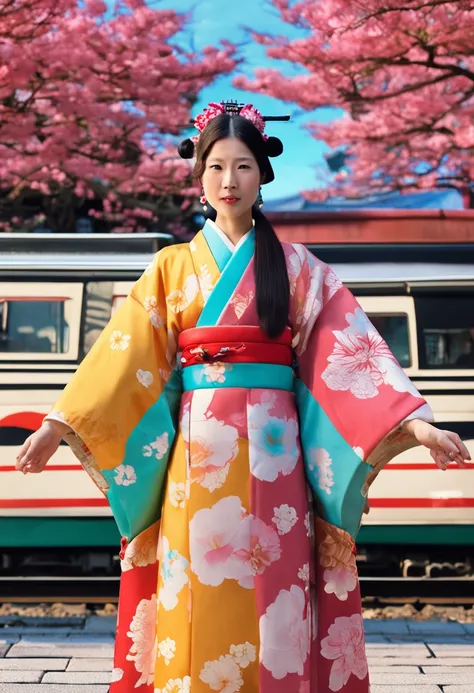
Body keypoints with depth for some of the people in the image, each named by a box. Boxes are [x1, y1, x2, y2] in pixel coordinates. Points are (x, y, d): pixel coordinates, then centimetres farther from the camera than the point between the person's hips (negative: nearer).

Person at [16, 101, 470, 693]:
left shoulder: (296, 267, 9)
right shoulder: (173, 266, 11)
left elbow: (348, 349, 1)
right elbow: (127, 355, 4)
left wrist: (416, 423, -9)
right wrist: (58, 424, -5)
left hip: (272, 451, 0)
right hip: (199, 452, 1)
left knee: (273, 602, 0)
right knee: (199, 602, 0)